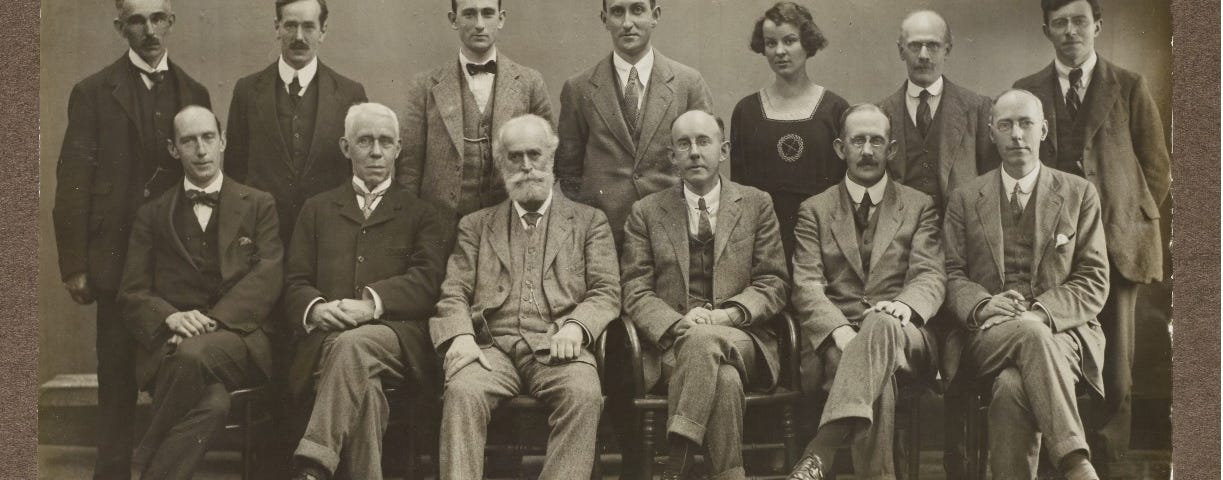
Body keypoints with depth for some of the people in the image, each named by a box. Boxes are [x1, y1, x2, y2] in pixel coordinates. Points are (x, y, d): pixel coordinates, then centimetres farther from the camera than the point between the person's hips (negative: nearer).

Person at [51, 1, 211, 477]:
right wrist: (74, 266, -7)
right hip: (117, 256, -2)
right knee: (117, 379, 3)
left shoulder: (194, 93, 11)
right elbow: (72, 183, -2)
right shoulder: (93, 93, 2)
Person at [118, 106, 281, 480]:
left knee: (193, 354, -36)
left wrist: (212, 321, -15)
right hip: (170, 344, 0)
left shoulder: (258, 205, 15)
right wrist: (172, 317, -13)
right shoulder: (152, 215, 19)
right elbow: (132, 295, 11)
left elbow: (268, 277, 1)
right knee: (212, 402, -35)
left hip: (238, 338, 0)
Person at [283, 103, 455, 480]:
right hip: (328, 337, 2)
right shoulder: (317, 209, 26)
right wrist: (316, 308, -10)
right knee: (361, 378, -36)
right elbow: (295, 284, 16)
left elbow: (426, 280, 1)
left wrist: (372, 303, -18)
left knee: (353, 344, -38)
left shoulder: (425, 214, 19)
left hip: (397, 335, -1)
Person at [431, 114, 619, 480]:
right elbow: (453, 294, 13)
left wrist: (575, 326, -13)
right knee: (462, 391, -32)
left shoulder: (589, 222, 20)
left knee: (584, 394, -34)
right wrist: (459, 337, -10)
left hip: (558, 347, -1)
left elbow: (606, 292, 9)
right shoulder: (476, 226, 23)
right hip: (493, 346, 1)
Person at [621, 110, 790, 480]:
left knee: (704, 339, -36)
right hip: (671, 343, 0)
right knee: (724, 379, -35)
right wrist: (677, 325, -17)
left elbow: (774, 285, 7)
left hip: (742, 339, 0)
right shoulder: (646, 212, 12)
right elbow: (636, 292, 5)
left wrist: (723, 315, -13)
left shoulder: (756, 204, 13)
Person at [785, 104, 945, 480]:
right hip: (834, 340, 1)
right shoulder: (814, 210, 17)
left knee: (882, 326, -40)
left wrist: (905, 305, -22)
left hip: (902, 336, 0)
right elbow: (806, 285, 4)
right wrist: (838, 328, -18)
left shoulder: (920, 207, 19)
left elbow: (931, 278, 5)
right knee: (876, 373, -38)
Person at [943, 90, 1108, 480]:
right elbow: (953, 276, 10)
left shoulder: (1079, 194, 12)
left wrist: (1039, 312, -14)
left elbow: (1093, 281, 5)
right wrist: (984, 306, -14)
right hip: (988, 332, 1)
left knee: (1012, 386, -36)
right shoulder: (964, 199, 16)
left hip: (1062, 330, 0)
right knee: (1032, 334, -37)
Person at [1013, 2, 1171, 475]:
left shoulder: (1129, 87, 6)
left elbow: (1157, 166, 8)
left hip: (1114, 244, 0)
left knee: (1114, 365, 1)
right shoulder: (1026, 91, 9)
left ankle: (1109, 462, 10)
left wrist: (1131, 222, 3)